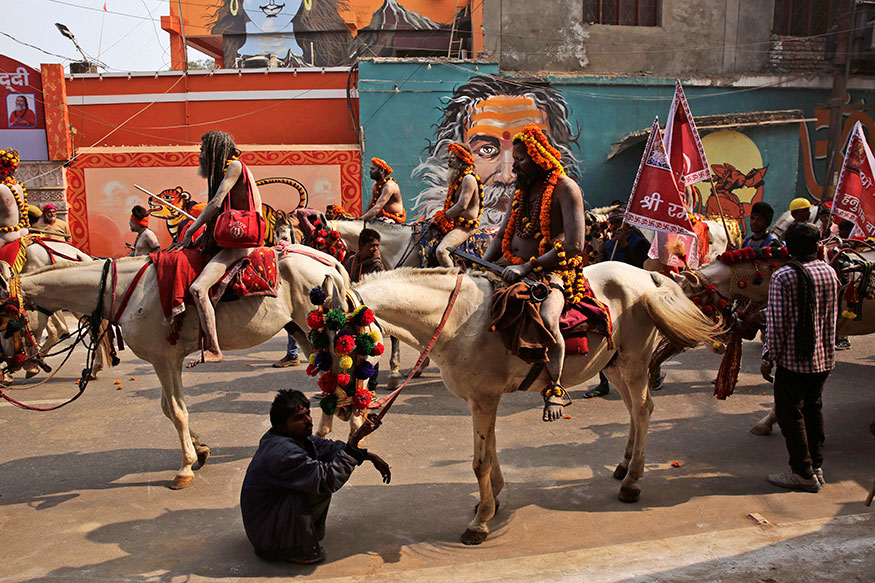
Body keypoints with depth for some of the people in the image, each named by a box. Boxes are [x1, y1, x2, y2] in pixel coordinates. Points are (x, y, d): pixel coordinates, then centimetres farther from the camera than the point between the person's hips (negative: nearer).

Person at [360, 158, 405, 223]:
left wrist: (361, 219, -30)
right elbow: (370, 206, 9)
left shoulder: (389, 185, -17)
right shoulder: (375, 185, 11)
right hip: (380, 218, 9)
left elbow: (377, 207, -26)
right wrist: (361, 218, -7)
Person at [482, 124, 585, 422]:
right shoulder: (523, 189, 16)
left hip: (551, 273, -8)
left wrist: (527, 267, -23)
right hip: (513, 270, 8)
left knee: (546, 319, -36)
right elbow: (502, 235, 20)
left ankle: (555, 389, -14)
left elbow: (574, 247, -18)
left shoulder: (565, 188, -8)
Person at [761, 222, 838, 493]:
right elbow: (832, 317, 14)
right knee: (813, 409, 18)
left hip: (795, 358, -7)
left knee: (790, 413, 4)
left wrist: (768, 358, -9)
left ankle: (804, 473, 11)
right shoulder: (829, 272, 2)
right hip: (825, 357, 7)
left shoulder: (782, 277, -16)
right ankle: (816, 467, 27)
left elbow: (777, 324, -17)